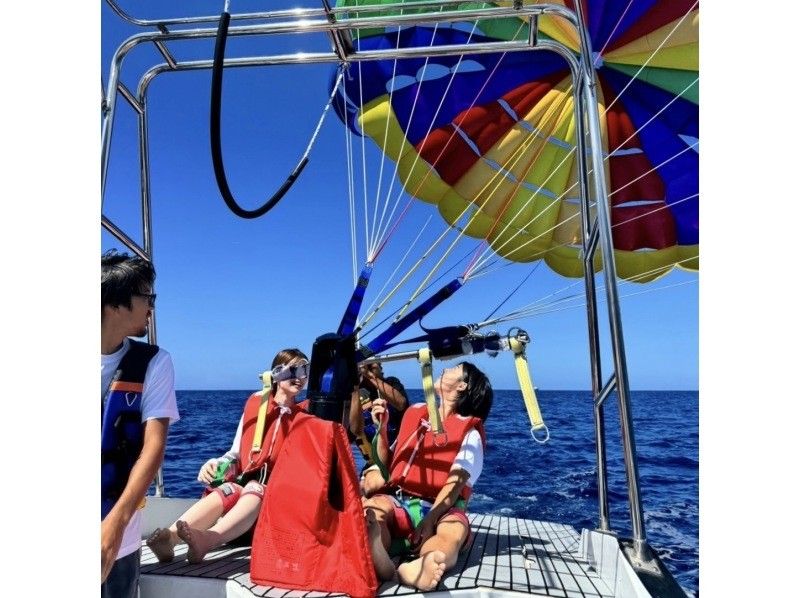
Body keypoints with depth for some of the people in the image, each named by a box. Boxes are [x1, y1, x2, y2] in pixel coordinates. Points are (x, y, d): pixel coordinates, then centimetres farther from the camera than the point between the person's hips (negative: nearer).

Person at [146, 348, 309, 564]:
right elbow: (236, 455, 12)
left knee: (255, 491, -35)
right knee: (226, 491, -31)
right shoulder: (255, 405, 8)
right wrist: (215, 464, -6)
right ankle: (170, 535, -52)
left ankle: (206, 539, -58)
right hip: (246, 481, 2)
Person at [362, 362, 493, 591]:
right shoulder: (415, 413, 18)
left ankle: (415, 568, -70)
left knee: (455, 530, -37)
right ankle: (385, 569, -63)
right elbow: (387, 465, 20)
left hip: (440, 508, -3)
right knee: (372, 508, -32)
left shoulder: (469, 432, 4)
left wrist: (429, 520, -25)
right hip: (398, 501, 3)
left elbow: (455, 483, -10)